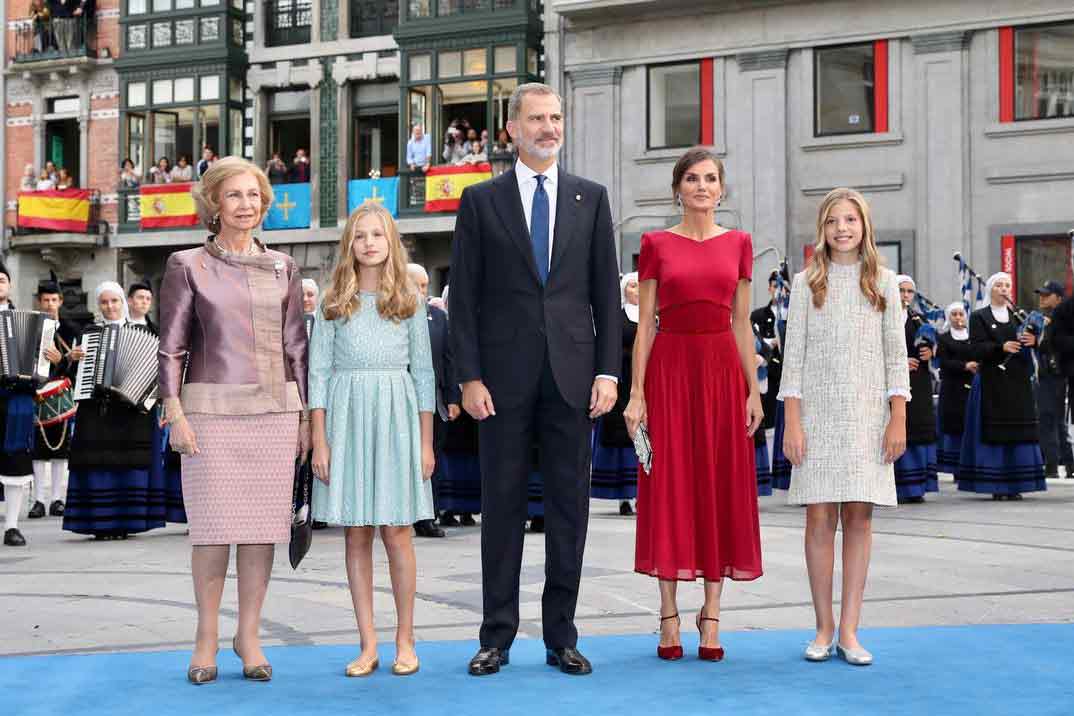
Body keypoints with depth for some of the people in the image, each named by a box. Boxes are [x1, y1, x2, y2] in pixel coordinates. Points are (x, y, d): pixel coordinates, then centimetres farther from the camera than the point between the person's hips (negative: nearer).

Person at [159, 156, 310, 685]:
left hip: (274, 408, 3)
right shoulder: (187, 266, 4)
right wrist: (175, 413, -7)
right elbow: (170, 347, 2)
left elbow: (297, 347, 14)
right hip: (212, 407, -3)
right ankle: (207, 636, 7)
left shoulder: (283, 268, 12)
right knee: (214, 522, -4)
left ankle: (249, 635, 11)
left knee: (262, 522, 2)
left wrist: (305, 416, 10)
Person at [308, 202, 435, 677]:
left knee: (396, 531, -2)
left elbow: (424, 372, 7)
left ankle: (405, 639, 9)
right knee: (356, 534, 2)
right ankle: (368, 644, 8)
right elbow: (318, 372, 3)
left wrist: (426, 441, 2)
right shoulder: (334, 303, 6)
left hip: (396, 417, -1)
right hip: (346, 417, 1)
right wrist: (319, 440, -4)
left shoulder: (410, 302, 7)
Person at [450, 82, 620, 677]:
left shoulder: (590, 198, 10)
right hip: (505, 376, -1)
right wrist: (469, 377, -6)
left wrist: (608, 371, -1)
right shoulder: (481, 200, 4)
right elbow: (464, 297, 1)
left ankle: (561, 637, 14)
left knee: (569, 506, 5)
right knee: (501, 505, 4)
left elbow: (606, 291, 7)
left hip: (572, 376, 2)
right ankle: (497, 638, 12)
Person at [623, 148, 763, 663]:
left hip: (723, 369, 2)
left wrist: (754, 390, 3)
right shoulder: (656, 245, 3)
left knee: (722, 486, 2)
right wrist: (636, 392, -6)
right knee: (669, 487, 0)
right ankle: (669, 618, 7)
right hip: (670, 368, -2)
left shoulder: (737, 244, 9)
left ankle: (711, 614, 10)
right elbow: (645, 323, 1)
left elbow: (742, 323, 9)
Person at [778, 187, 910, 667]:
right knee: (820, 518, -3)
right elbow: (793, 355, 3)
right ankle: (824, 627, 7)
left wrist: (898, 419, -2)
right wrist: (792, 422, -5)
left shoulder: (883, 283, 8)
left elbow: (896, 355, 6)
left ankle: (849, 630, 4)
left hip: (867, 415, 1)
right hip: (818, 414, -1)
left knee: (859, 518, -1)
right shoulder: (806, 283, 6)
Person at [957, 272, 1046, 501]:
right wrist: (1001, 347, -21)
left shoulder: (1018, 315, 16)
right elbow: (976, 349, -7)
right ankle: (996, 486, -4)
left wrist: (1033, 341, -15)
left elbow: (1030, 341, 8)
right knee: (994, 433, -6)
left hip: (1018, 382, 4)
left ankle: (1014, 484, 3)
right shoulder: (979, 317, 4)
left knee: (1019, 433, 0)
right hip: (992, 383, -4)